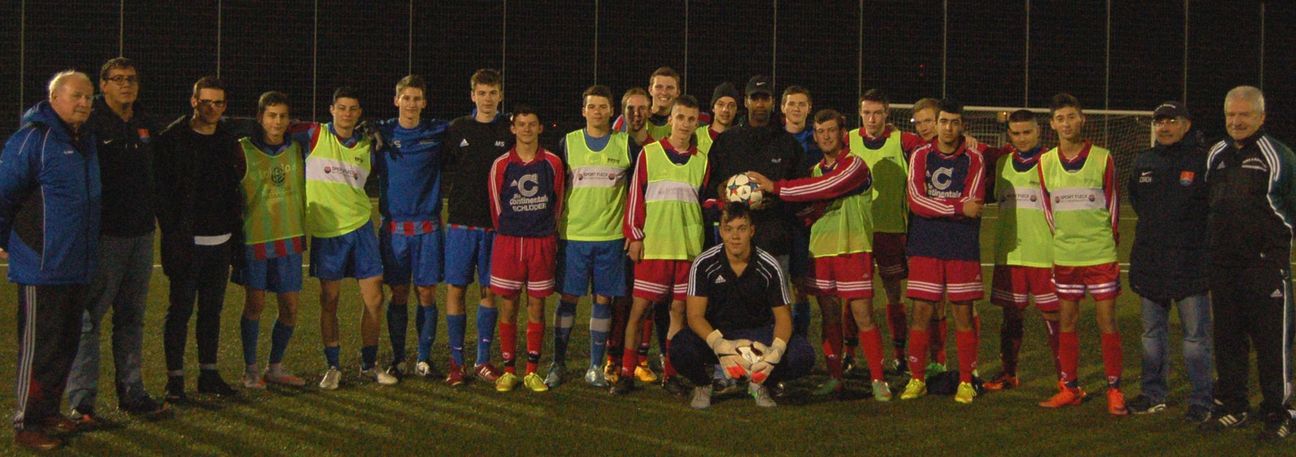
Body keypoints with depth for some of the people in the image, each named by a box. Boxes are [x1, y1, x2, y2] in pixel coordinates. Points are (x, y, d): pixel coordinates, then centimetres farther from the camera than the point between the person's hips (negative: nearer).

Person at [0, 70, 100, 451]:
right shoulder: (33, 138, -13)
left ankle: (48, 411, 27)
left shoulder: (85, 140, 13)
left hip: (77, 267, 8)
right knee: (38, 347, -3)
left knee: (66, 344, 14)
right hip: (41, 267, -8)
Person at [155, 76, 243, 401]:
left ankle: (209, 374, 19)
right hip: (186, 241, -5)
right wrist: (173, 233, -15)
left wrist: (235, 230, 11)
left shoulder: (228, 142, 12)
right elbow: (161, 190, -9)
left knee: (212, 310, 11)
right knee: (181, 310, -1)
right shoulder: (172, 139, -6)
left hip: (220, 241, 5)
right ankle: (175, 379, 5)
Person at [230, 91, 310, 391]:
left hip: (290, 239, 3)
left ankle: (275, 368, 21)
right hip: (255, 237, -3)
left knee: (291, 308, 4)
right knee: (255, 303, 0)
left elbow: (305, 189, 16)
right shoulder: (244, 150, -3)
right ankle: (250, 370, 14)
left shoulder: (297, 149, 6)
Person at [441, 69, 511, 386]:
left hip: (496, 224, 0)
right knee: (455, 289, -2)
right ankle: (456, 362, 7)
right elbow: (445, 169, 10)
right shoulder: (457, 129, 5)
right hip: (462, 222, 0)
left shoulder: (511, 130, 3)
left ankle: (483, 361, 15)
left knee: (490, 291, 5)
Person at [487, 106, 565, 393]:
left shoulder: (552, 163, 2)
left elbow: (558, 205, 11)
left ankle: (532, 371, 12)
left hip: (542, 243, 0)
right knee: (508, 308, 2)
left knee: (536, 308, 5)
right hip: (508, 243, 0)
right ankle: (509, 371, 12)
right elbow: (496, 207, 9)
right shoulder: (501, 165, 1)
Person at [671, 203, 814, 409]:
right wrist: (719, 345, -37)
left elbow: (783, 316, -7)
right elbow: (695, 316, -17)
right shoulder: (704, 264, -12)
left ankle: (759, 384, 8)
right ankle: (703, 384, 3)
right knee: (680, 348, -35)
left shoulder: (769, 266, -9)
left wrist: (776, 350, -29)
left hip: (758, 334, 1)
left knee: (802, 355, -27)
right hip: (715, 334, -1)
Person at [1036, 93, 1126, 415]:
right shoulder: (1046, 162, 3)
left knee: (1107, 321, -1)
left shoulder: (1102, 158, -4)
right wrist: (1063, 239, 10)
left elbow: (1112, 203, 4)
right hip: (1064, 256, 3)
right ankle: (1069, 388, 15)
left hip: (1101, 255, -3)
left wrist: (1108, 241, 6)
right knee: (1066, 321, 7)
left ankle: (1114, 390, 5)